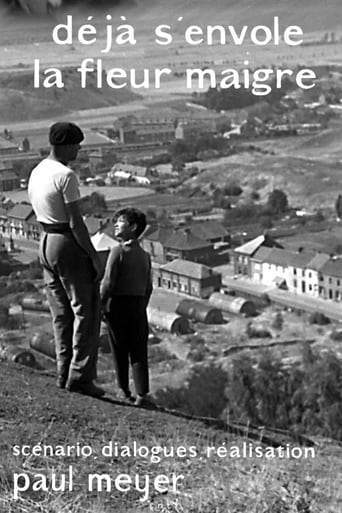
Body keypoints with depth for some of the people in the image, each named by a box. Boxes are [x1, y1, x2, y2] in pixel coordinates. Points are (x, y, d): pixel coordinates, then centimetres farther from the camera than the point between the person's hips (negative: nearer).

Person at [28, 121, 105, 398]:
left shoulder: (36, 173, 9)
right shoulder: (66, 176, -18)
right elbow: (76, 223, -20)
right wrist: (95, 258, -14)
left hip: (45, 242, 9)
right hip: (70, 244, -9)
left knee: (62, 313, 14)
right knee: (86, 311, 0)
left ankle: (64, 374, 18)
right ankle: (80, 375, 0)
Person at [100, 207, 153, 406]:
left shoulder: (118, 251, -10)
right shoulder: (145, 255, 7)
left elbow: (108, 283, -13)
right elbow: (148, 287, 9)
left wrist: (100, 304, -2)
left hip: (118, 303, -4)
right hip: (138, 306, 4)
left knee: (120, 352, 7)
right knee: (139, 351, 4)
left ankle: (125, 391, 12)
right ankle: (142, 394, 0)